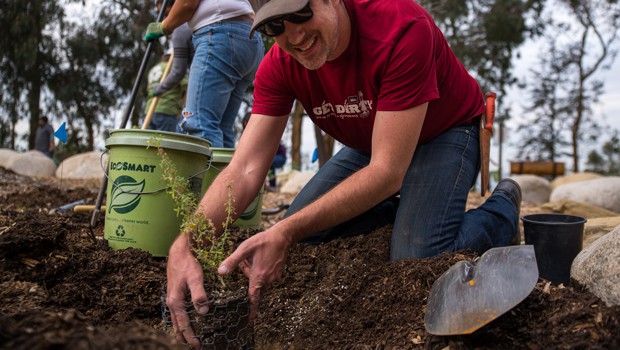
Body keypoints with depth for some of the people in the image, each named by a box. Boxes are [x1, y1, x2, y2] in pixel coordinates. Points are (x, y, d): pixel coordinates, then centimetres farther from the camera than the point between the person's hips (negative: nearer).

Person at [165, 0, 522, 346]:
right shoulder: (279, 66, -20)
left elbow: (387, 172, -39)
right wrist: (184, 246, -44)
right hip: (369, 142, 6)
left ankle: (503, 209, 7)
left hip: (445, 132, -5)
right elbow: (244, 171, -26)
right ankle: (395, 208, 18)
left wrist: (285, 233, -46)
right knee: (299, 239, -5)